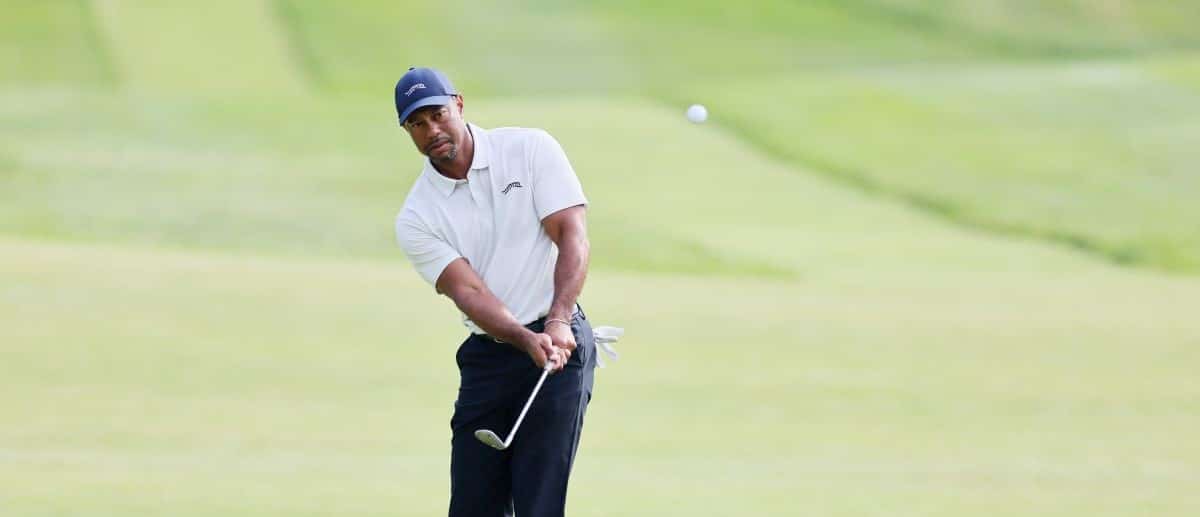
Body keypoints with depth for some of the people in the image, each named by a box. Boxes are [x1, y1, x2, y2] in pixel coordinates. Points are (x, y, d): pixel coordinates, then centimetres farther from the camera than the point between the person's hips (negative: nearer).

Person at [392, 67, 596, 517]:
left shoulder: (531, 150, -2)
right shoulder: (416, 219, 1)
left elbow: (572, 236, -9)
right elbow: (467, 291, -10)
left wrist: (558, 321, -25)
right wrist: (527, 340, -28)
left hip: (560, 344, -3)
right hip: (486, 357, 4)